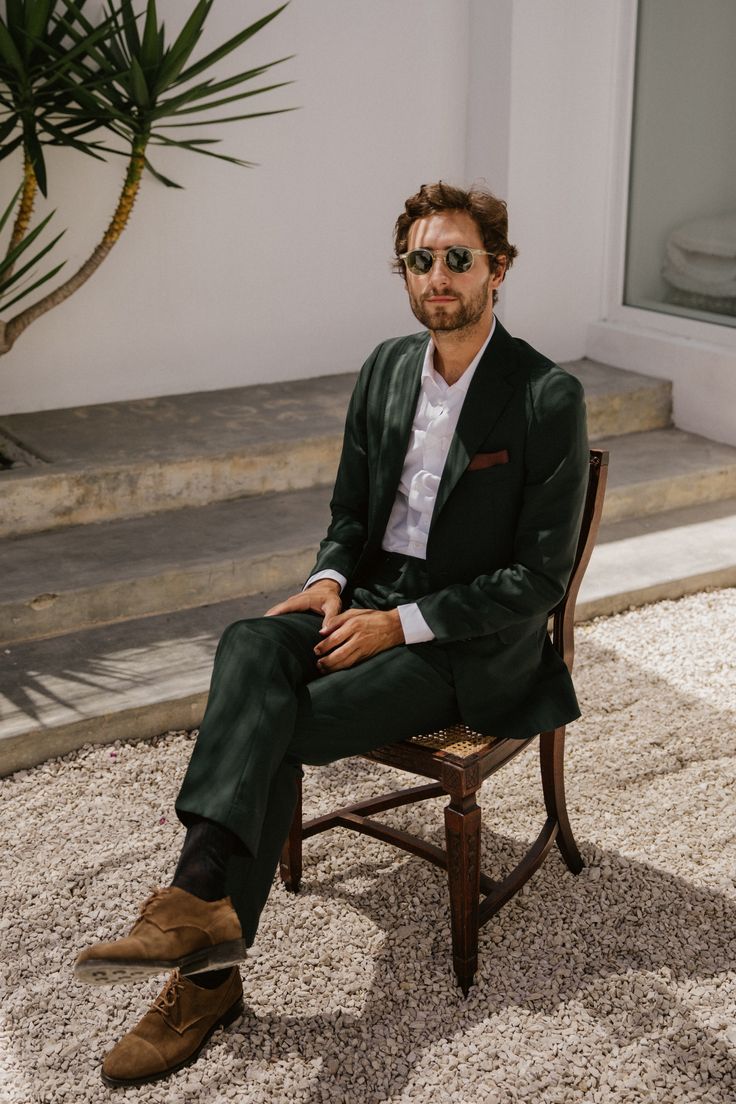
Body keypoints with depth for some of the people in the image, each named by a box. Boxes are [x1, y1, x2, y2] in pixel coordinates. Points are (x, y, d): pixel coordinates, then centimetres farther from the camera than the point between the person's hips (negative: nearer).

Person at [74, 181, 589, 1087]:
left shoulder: (548, 398, -12)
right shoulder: (387, 368, 8)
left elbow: (538, 579, -13)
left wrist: (400, 624, -19)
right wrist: (330, 581, -7)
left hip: (474, 645, -5)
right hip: (374, 603, 5)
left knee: (280, 728, -25)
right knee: (250, 647, -26)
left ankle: (211, 971, -22)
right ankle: (201, 903, -34)